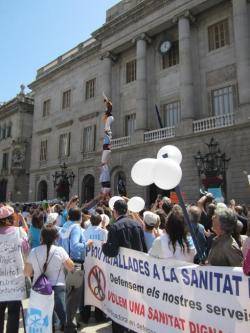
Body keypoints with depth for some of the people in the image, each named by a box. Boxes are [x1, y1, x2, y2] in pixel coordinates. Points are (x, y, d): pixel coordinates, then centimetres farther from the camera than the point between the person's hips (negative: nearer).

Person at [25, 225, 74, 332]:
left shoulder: (33, 252, -6)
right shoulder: (60, 251, -13)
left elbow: (27, 273, 3)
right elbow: (71, 267, -4)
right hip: (57, 287, -2)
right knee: (61, 312, 13)